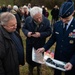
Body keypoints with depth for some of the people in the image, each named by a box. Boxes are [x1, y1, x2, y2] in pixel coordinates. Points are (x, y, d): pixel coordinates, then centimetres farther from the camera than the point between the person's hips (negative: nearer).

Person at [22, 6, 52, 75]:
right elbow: (24, 28, -2)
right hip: (30, 44, 1)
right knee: (29, 58, 18)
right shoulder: (28, 19, -16)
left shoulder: (46, 21, -19)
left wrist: (40, 34, -28)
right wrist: (27, 33, -24)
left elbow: (49, 32, -12)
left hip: (40, 44, -1)